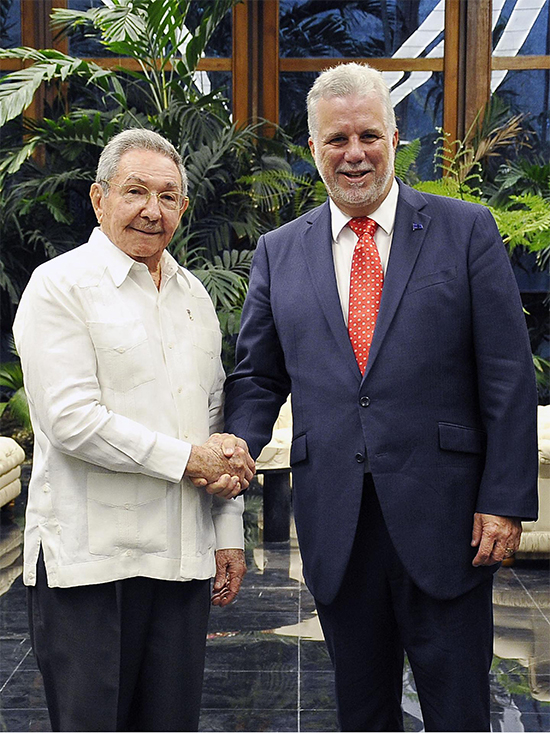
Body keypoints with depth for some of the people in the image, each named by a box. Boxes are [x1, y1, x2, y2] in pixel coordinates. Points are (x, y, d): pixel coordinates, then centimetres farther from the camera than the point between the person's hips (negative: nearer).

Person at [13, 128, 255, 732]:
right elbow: (71, 421, -16)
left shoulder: (193, 295, 16)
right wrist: (188, 458, -12)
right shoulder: (59, 286, -5)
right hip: (89, 558, -6)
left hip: (183, 556, 6)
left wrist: (228, 531, 13)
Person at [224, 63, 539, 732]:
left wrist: (505, 500, -8)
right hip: (334, 520, 3)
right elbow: (257, 377, 11)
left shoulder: (466, 231, 1)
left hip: (443, 518, -2)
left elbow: (508, 377, -3)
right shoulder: (278, 253, 9)